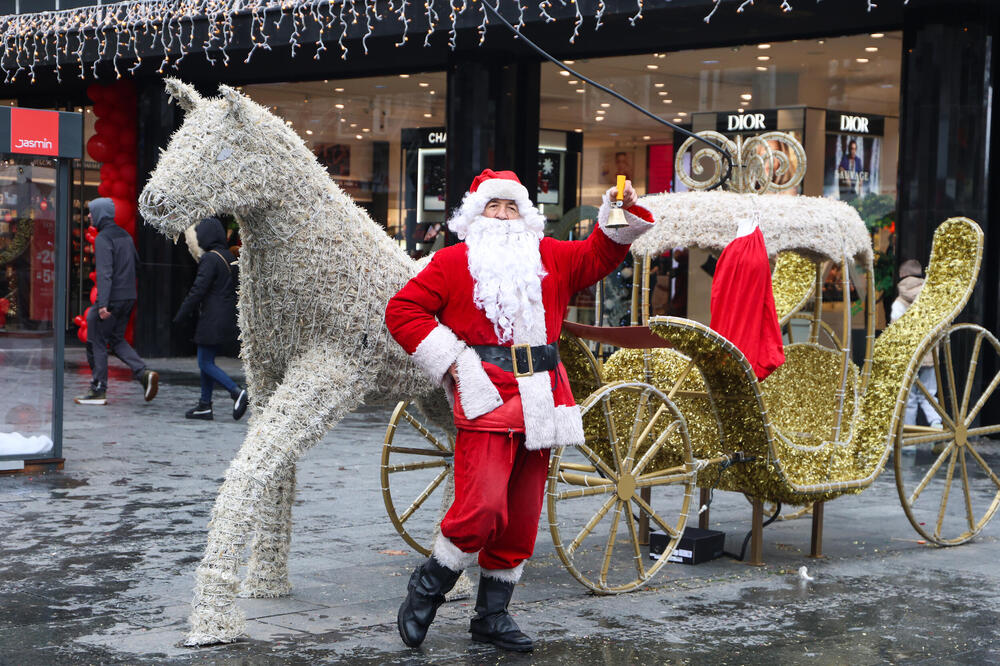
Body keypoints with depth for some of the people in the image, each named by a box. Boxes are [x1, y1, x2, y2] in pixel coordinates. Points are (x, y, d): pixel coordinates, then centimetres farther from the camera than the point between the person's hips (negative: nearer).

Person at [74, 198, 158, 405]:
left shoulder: (103, 238, -13)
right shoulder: (125, 235, 13)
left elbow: (104, 272, -22)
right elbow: (136, 261, 20)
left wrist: (103, 304, -26)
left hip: (112, 299, -8)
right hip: (129, 297, 8)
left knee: (96, 342, 2)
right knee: (117, 339, 18)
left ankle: (98, 390, 5)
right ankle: (143, 372, 0)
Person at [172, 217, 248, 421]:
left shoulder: (210, 259, -15)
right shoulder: (229, 257, 12)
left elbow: (198, 290, -17)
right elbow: (233, 288, 16)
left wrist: (180, 316, -10)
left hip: (212, 320, -9)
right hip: (227, 318, 9)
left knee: (205, 363, -3)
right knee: (207, 360, 15)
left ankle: (237, 392, -16)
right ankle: (205, 406, 16)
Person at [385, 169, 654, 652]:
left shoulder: (550, 258, 18)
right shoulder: (454, 261, 5)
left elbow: (599, 254, 12)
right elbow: (402, 309, 0)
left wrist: (625, 214, -6)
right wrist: (448, 360, -6)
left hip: (539, 402, 5)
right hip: (485, 398, -5)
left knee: (523, 514, 7)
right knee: (483, 506, -18)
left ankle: (492, 615, 19)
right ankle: (426, 590, 4)